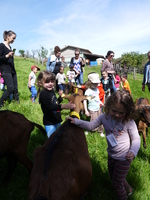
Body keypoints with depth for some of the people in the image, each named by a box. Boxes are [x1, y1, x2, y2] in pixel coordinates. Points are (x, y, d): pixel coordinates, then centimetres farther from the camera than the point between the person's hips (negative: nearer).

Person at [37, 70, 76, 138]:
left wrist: (60, 97, 0)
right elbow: (50, 107, -34)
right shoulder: (43, 94, -21)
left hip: (57, 120, 8)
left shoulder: (51, 91, 6)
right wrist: (64, 106, -46)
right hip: (50, 122, -8)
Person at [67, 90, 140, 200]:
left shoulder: (129, 122, -26)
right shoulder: (104, 117, -15)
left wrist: (133, 151, -31)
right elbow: (90, 126, -8)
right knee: (113, 177, 29)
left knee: (117, 183, 13)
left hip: (124, 158, -5)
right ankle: (128, 189, 59)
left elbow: (136, 139, -14)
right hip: (111, 155, 6)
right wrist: (77, 121, -21)